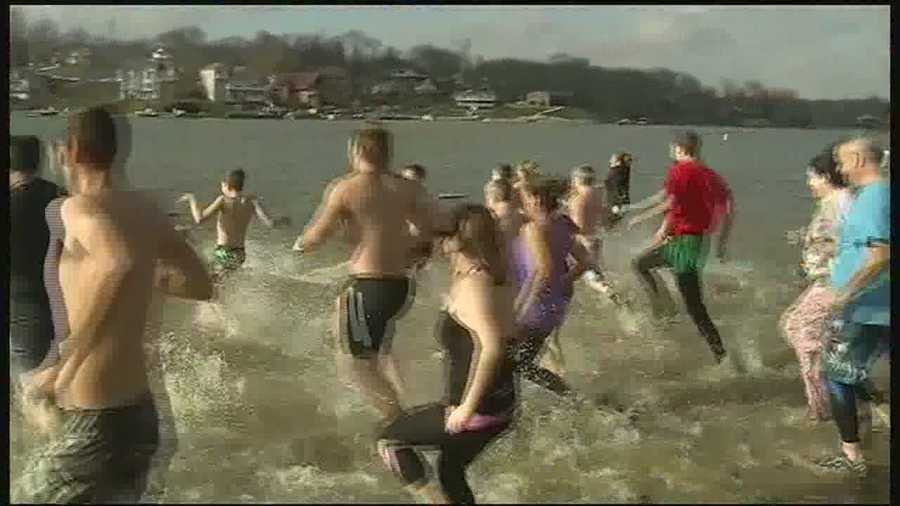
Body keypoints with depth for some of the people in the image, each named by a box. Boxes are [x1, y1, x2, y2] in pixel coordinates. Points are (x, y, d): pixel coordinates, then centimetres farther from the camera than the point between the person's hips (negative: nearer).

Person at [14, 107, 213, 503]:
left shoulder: (80, 206, -13)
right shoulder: (145, 211, 8)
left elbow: (118, 262, -35)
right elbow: (201, 286, 19)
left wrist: (65, 370, -29)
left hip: (94, 421, -7)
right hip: (140, 414, 7)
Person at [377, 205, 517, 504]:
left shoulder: (472, 285, -21)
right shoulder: (494, 280, 7)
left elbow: (493, 347, -33)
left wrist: (468, 407, -28)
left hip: (479, 410, -9)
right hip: (502, 404, 9)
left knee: (389, 440, 6)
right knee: (450, 472, 26)